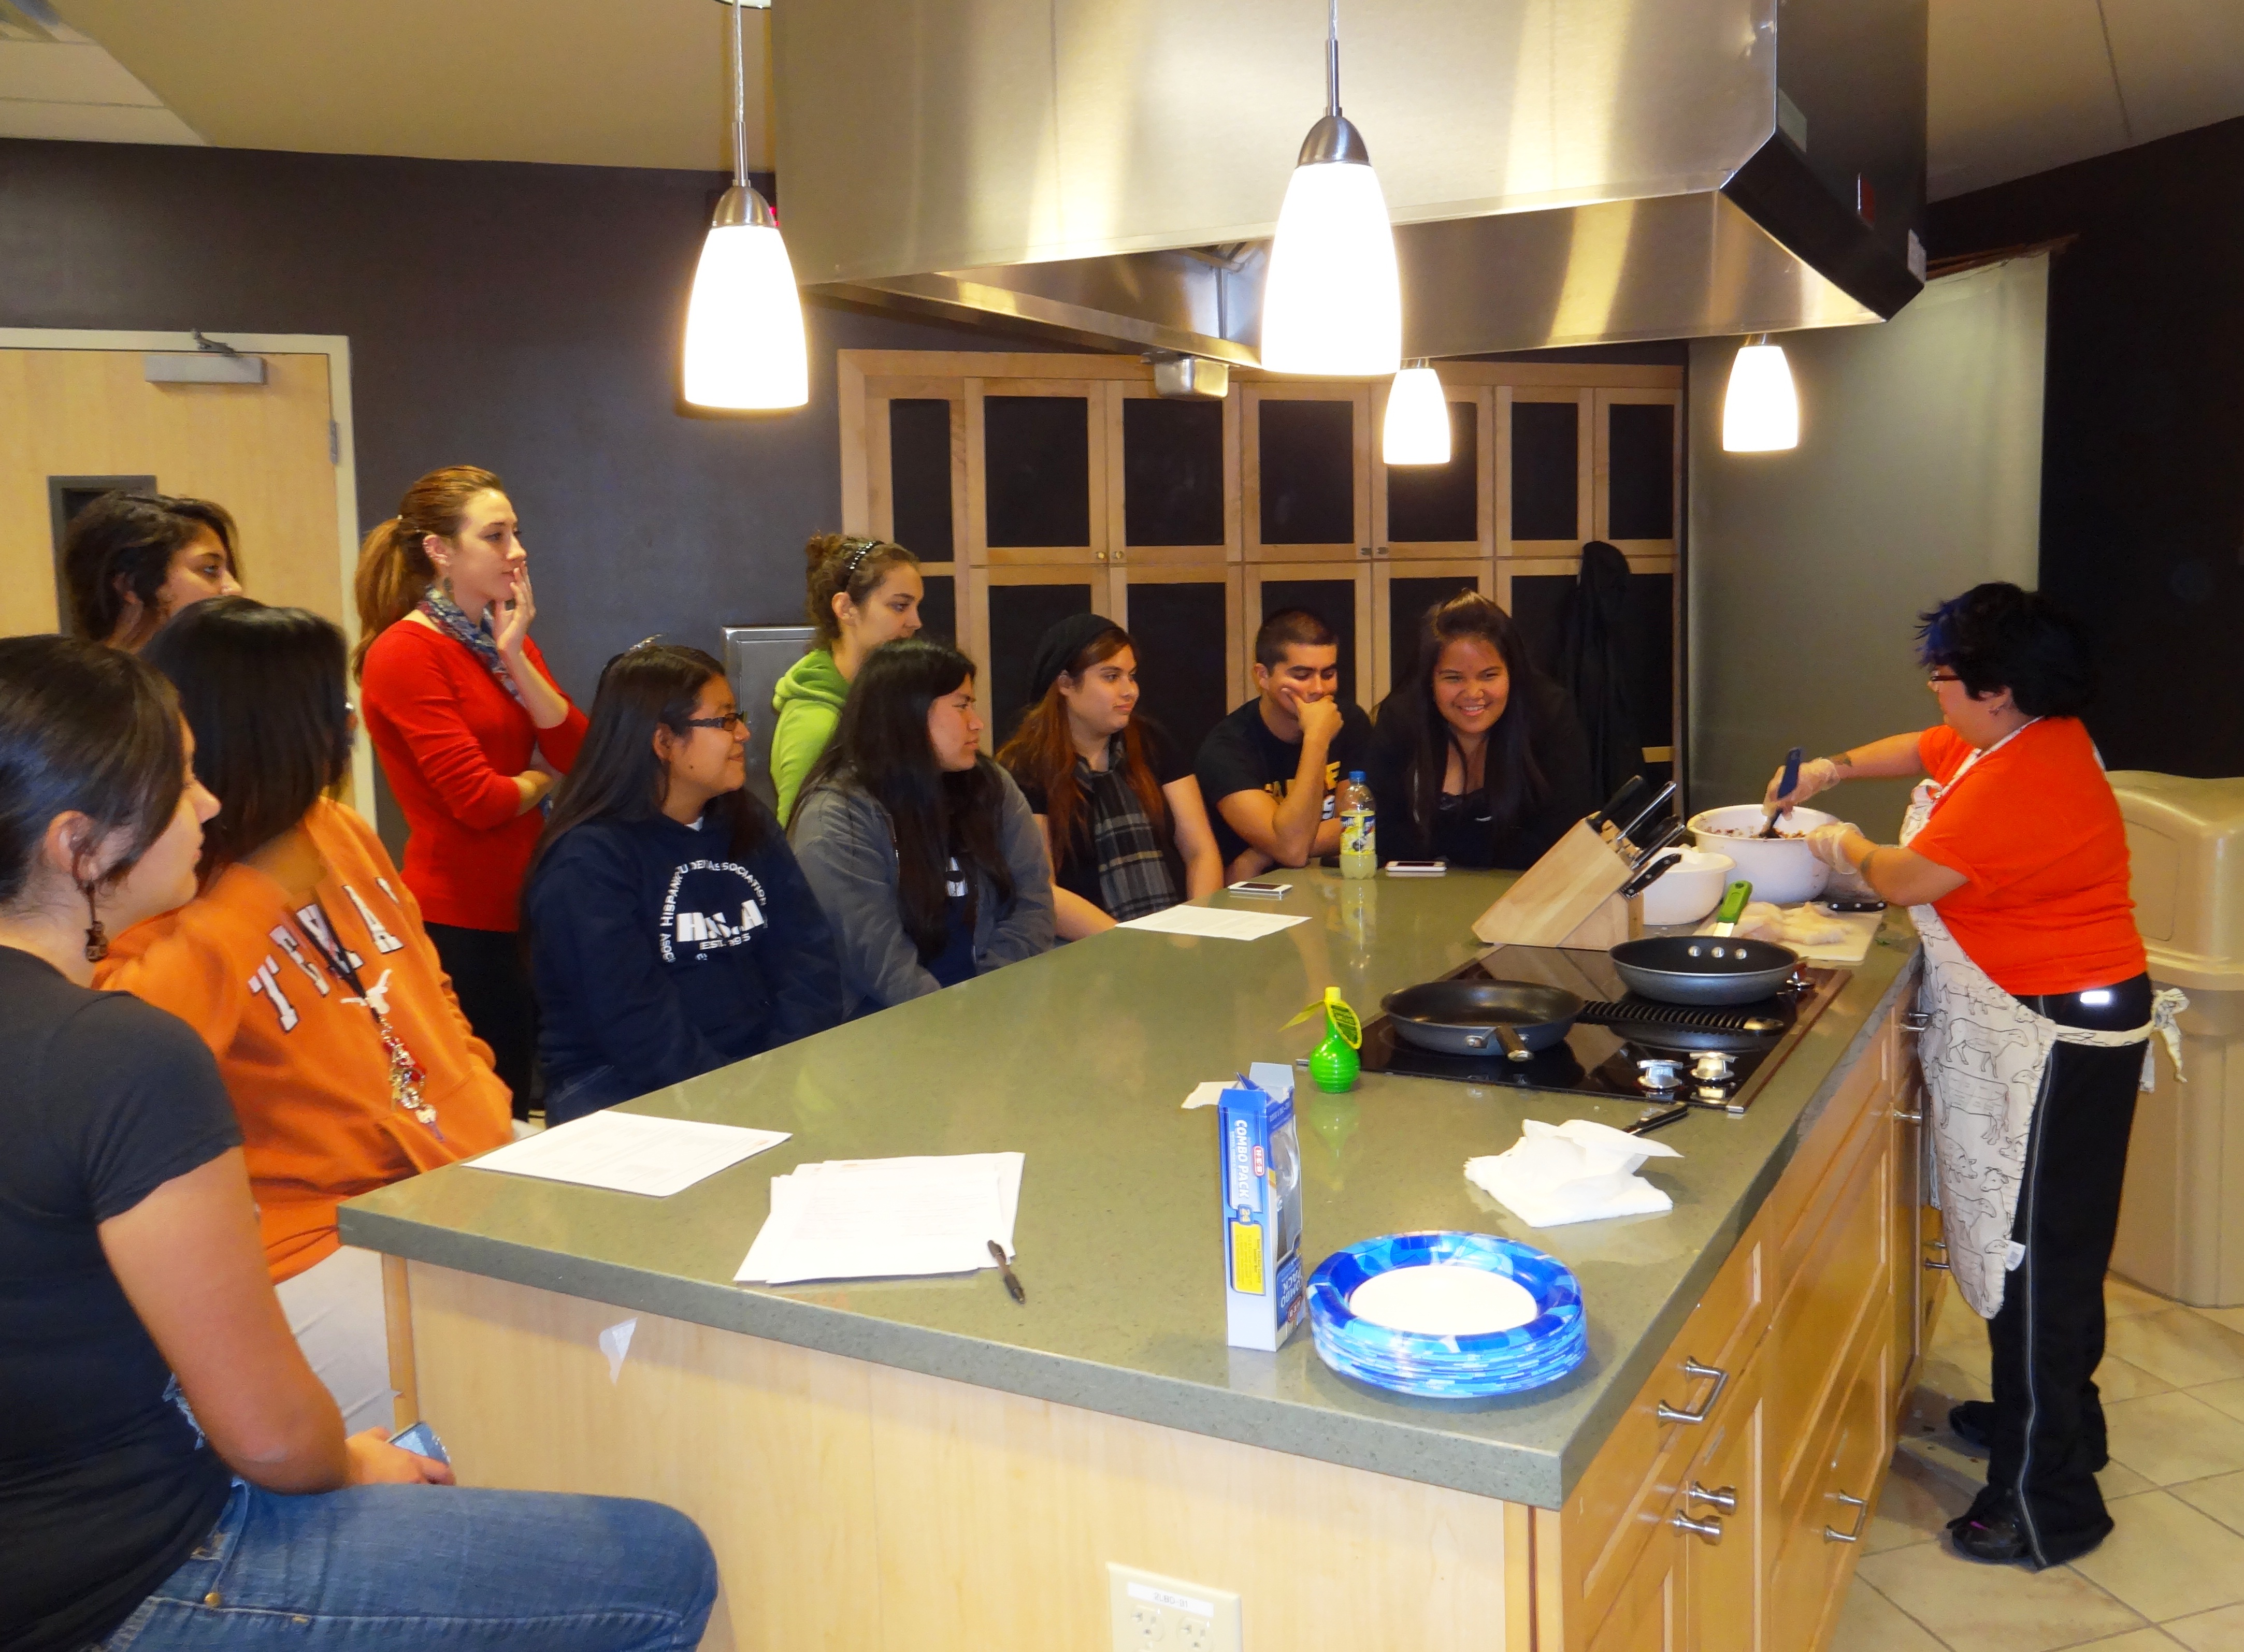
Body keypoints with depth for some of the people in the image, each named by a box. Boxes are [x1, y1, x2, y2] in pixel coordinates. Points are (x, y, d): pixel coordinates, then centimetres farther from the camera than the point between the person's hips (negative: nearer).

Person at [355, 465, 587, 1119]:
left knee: (522, 1112, 12)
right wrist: (541, 780, 3)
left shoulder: (506, 640, 14)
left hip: (523, 908, 8)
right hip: (461, 919, -7)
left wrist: (515, 656, -8)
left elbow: (581, 754, 0)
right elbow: (479, 799, -17)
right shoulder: (406, 653, -10)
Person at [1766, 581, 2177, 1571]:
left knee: (2035, 1257, -4)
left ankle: (2048, 1503, 6)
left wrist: (1850, 851, 2)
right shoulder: (2030, 737, 7)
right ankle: (2053, 1420, 40)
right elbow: (1926, 750, 26)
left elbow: (1910, 880, -18)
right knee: (2035, 1244, 22)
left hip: (2055, 1046, -11)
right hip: (2031, 1034, 11)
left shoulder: (2018, 783, -25)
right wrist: (1833, 771, 15)